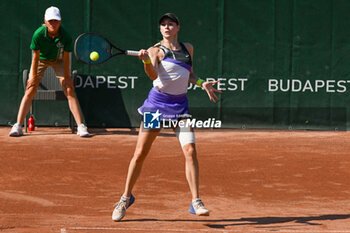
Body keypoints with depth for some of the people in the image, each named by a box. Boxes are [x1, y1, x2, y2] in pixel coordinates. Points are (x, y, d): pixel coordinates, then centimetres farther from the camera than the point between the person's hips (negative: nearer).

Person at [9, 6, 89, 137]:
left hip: (59, 61, 0)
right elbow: (36, 56, -19)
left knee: (70, 91, -10)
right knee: (30, 90, -9)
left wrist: (66, 77, -13)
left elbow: (66, 58, -18)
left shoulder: (66, 36, -29)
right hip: (41, 59, 0)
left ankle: (81, 126, -10)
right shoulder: (38, 34, -31)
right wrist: (34, 76, -12)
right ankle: (18, 126, -8)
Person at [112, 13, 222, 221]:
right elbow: (153, 75, -20)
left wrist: (203, 83, 10)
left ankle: (196, 202, -7)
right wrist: (146, 60, -38)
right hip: (158, 101, -3)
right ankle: (126, 198, 17)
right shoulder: (156, 50, -3)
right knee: (140, 154, -1)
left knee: (190, 151, -12)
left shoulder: (188, 48, 12)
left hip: (180, 105, 3)